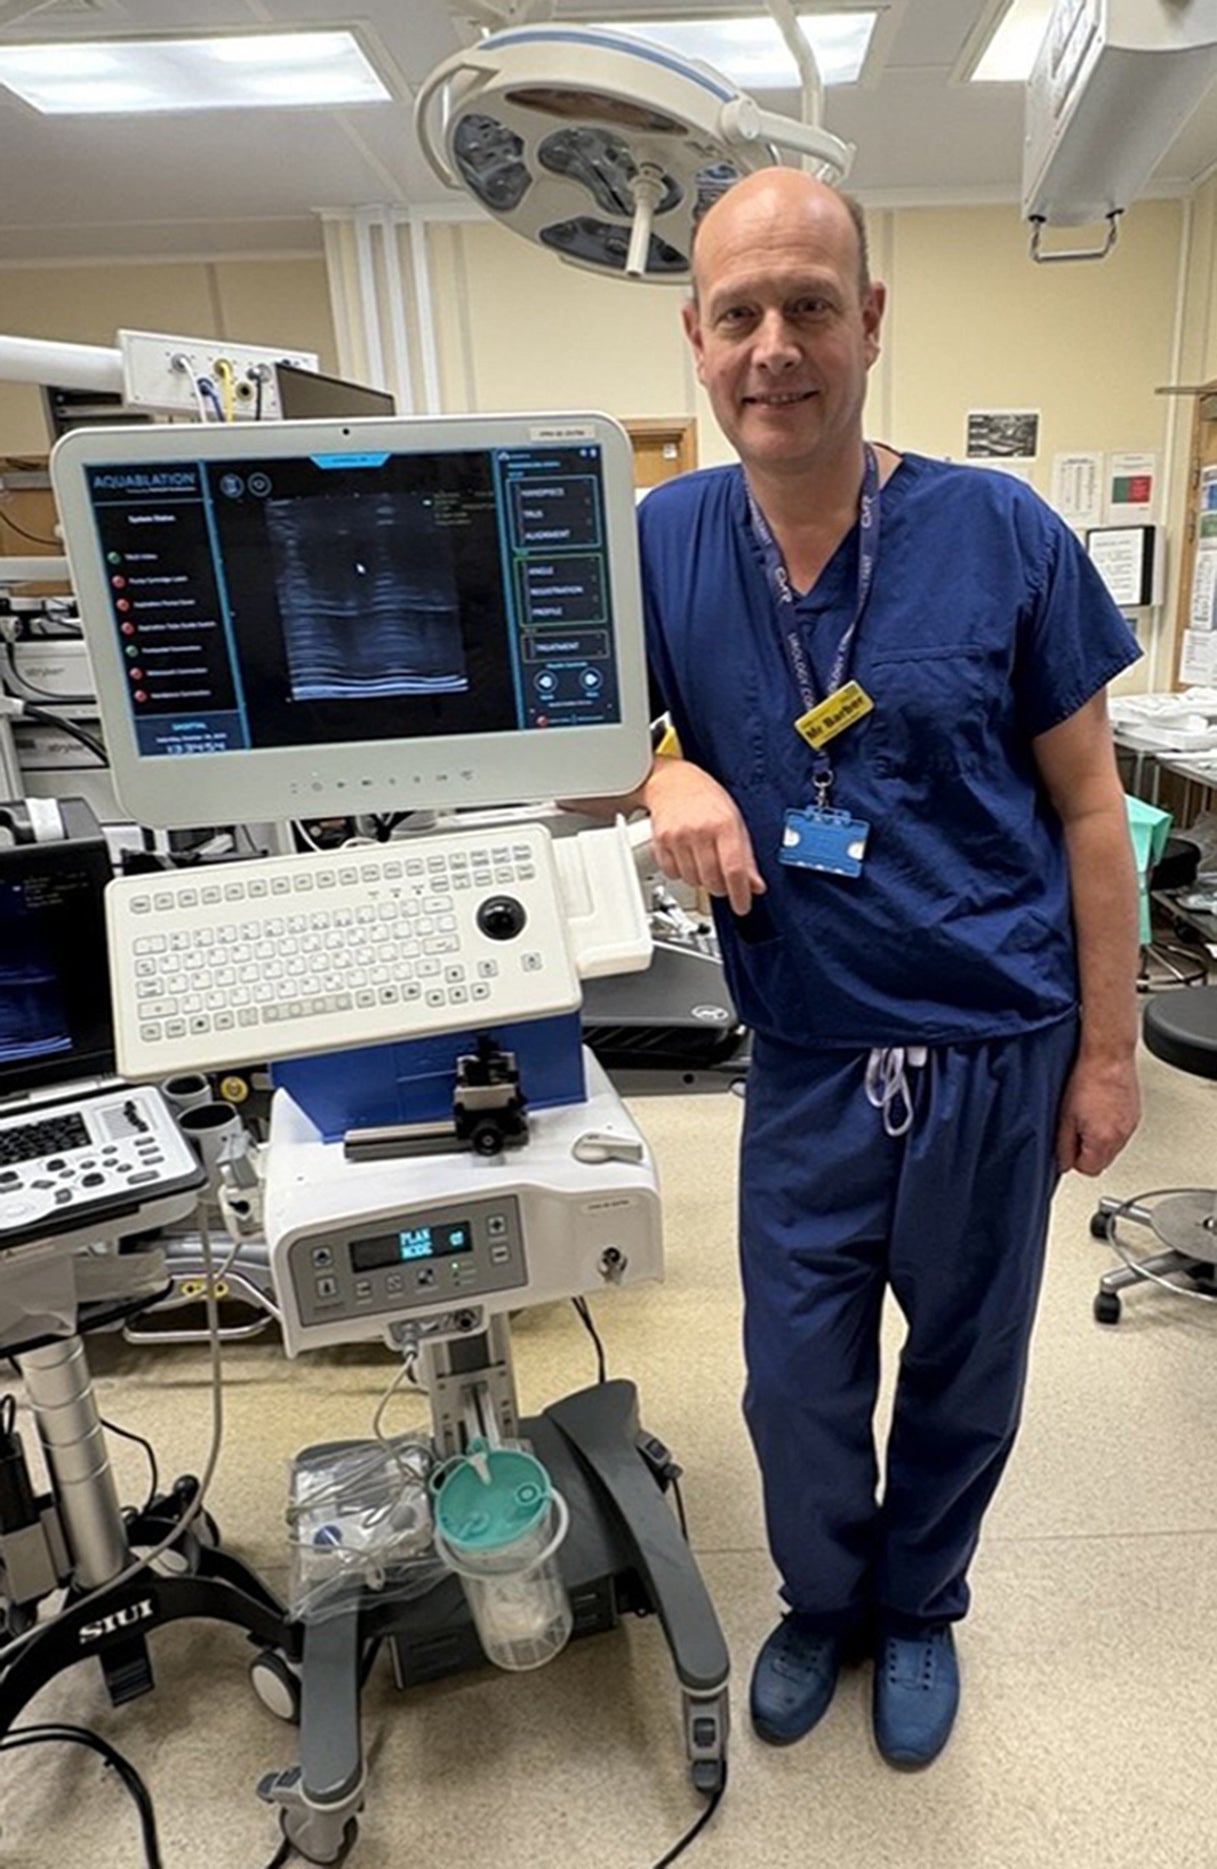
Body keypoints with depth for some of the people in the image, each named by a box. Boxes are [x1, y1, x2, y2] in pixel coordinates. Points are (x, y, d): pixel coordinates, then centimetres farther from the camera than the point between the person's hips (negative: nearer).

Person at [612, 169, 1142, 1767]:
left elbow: (1087, 802, -3)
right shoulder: (663, 539, -4)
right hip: (809, 1062, 1)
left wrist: (1108, 1049, -2)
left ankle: (921, 1609, 49)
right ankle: (821, 1604, 46)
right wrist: (665, 774, -19)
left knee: (965, 1376, 18)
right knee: (799, 1382, 14)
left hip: (998, 1053, 0)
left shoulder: (1002, 533, -9)